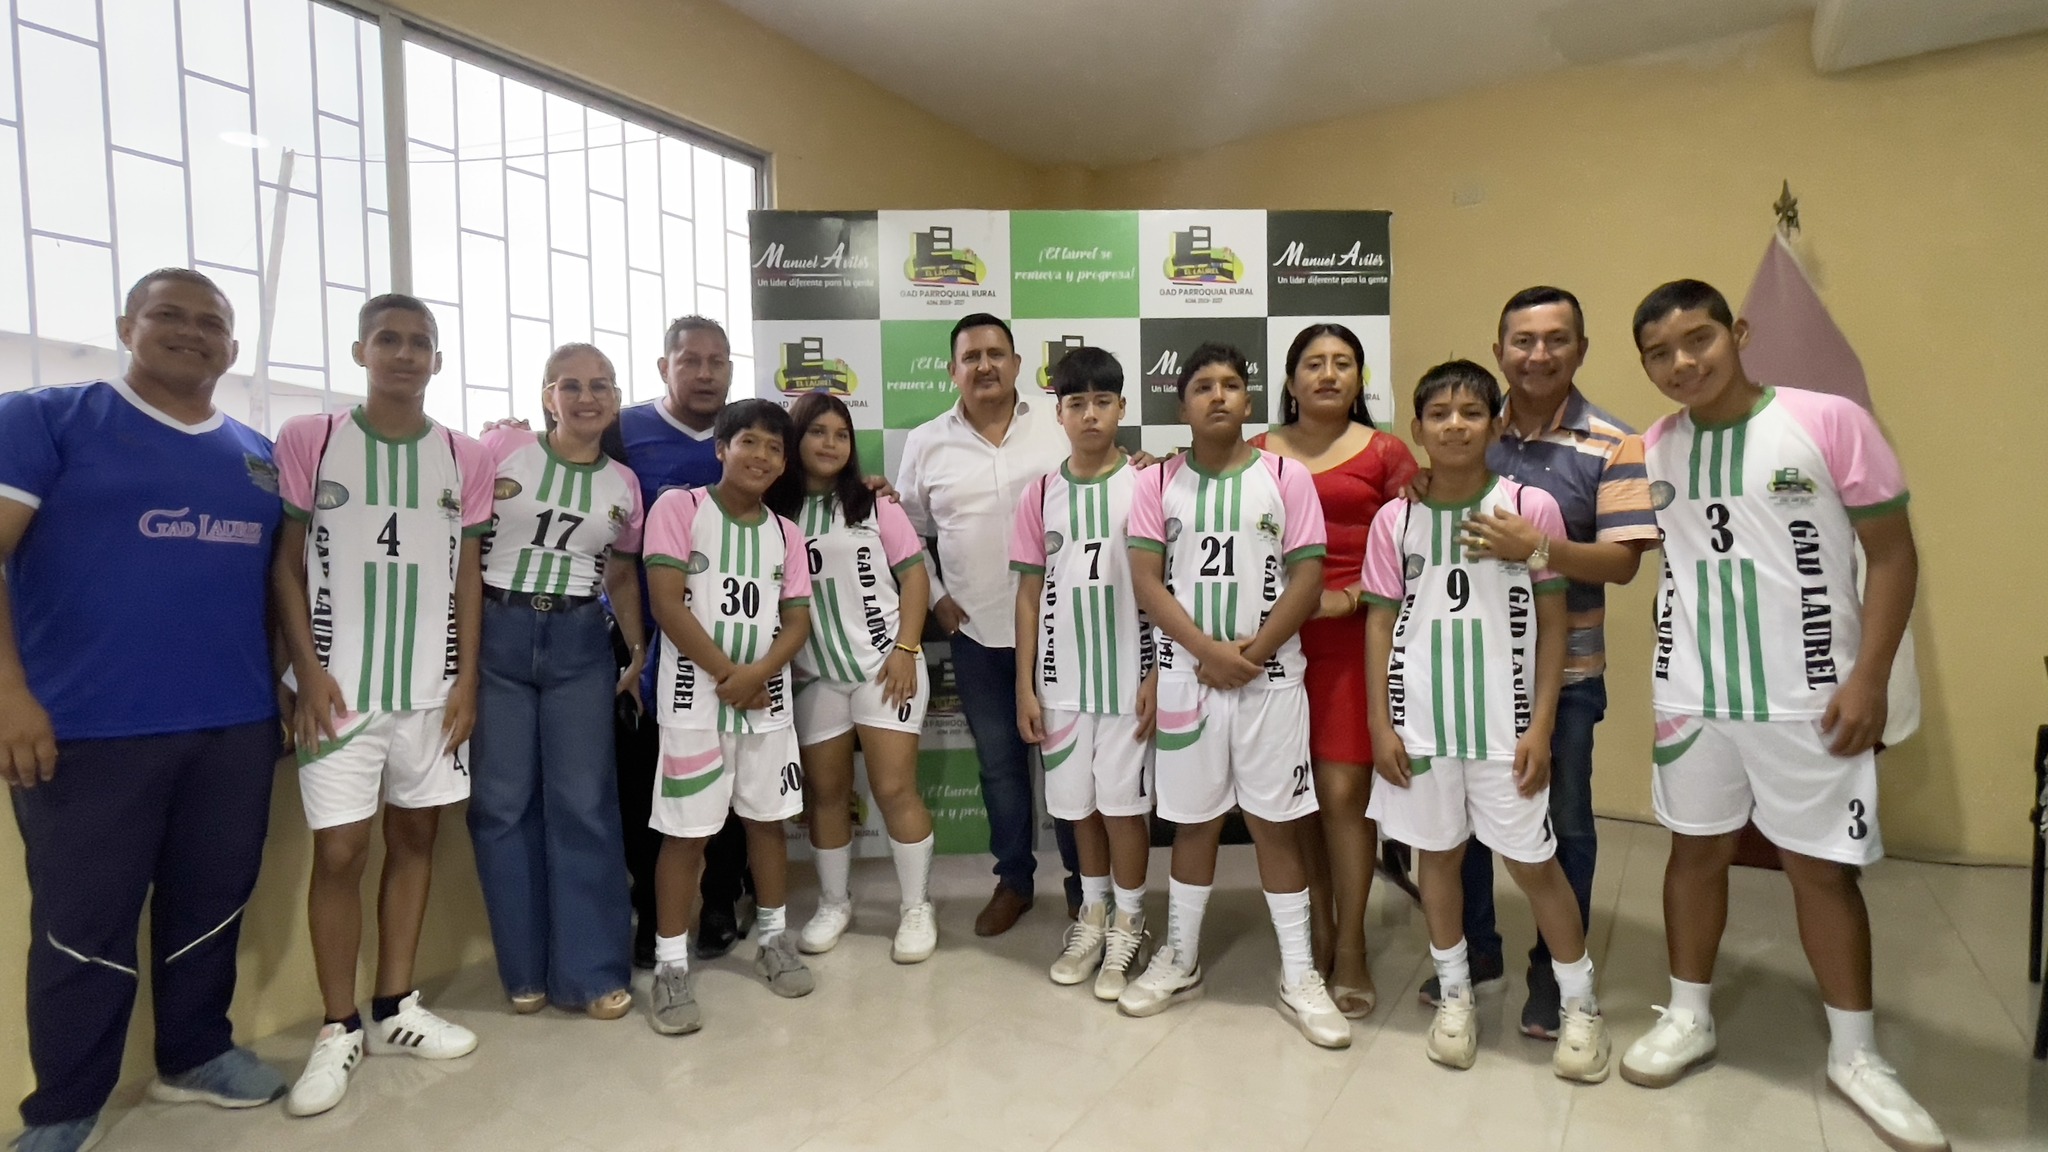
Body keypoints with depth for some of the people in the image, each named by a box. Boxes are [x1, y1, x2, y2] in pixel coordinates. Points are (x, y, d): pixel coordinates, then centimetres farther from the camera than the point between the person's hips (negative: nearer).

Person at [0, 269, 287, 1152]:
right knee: (84, 926, 8)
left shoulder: (259, 458, 13)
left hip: (236, 726, 4)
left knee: (213, 903, 14)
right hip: (88, 730, -4)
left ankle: (196, 1054, 33)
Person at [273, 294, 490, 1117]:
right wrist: (308, 668, -8)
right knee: (339, 852, 1)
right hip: (340, 685, -2)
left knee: (415, 838, 10)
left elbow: (468, 572, 7)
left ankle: (395, 1010, 25)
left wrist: (467, 676, 2)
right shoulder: (307, 440, 0)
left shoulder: (465, 457, 5)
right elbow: (286, 562, 0)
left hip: (432, 687, 3)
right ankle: (338, 1029, 18)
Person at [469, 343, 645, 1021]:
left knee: (583, 803, 1)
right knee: (502, 802, 4)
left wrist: (642, 652, 8)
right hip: (496, 635, -1)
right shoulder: (500, 448, 0)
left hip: (580, 643, 1)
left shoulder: (623, 484, 8)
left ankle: (592, 971, 12)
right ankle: (526, 970, 19)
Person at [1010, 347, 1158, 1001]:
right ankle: (1092, 916, 32)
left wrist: (1158, 674, -9)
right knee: (1080, 802, 14)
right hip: (1061, 677, 3)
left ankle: (1128, 925, 24)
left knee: (1124, 802, 5)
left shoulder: (1143, 484, -5)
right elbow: (1029, 591, 4)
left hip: (1128, 673, -3)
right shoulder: (1043, 493, 3)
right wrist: (1024, 684, 1)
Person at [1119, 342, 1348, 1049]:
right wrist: (1207, 650, -14)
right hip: (1186, 677, 1)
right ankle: (1179, 960, 29)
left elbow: (1308, 579, -5)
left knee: (1275, 823, 6)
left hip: (1270, 678, -1)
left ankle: (1299, 978, 21)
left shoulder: (1286, 477, 1)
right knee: (1194, 821, 13)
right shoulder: (1160, 484, 3)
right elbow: (1145, 581, -4)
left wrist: (1253, 651, -14)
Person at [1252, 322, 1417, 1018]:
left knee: (1344, 789, -4)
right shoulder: (1258, 454, 11)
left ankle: (1350, 947, 11)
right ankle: (1315, 930, 24)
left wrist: (1349, 598, -12)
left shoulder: (1387, 453, 5)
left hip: (1353, 637, -2)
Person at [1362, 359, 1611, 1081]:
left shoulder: (1531, 507, -3)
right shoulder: (1395, 520, 1)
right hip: (1419, 721, 2)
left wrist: (1541, 724, -6)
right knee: (1437, 853, 13)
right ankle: (1456, 994, 31)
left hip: (1505, 722, -1)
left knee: (1533, 862, 7)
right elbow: (1380, 622, 4)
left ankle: (1581, 1004, 29)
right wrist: (1380, 724, -1)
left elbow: (1552, 623, -1)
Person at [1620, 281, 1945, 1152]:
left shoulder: (1830, 421, -8)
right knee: (1697, 850, 14)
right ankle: (1689, 1019, 31)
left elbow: (1892, 553, -6)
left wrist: (1868, 677, -11)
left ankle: (1855, 1054, 28)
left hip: (1810, 696, -3)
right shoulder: (1651, 451, 3)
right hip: (1691, 694, 3)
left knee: (1822, 868, 8)